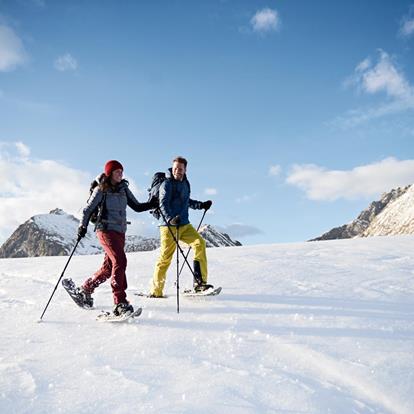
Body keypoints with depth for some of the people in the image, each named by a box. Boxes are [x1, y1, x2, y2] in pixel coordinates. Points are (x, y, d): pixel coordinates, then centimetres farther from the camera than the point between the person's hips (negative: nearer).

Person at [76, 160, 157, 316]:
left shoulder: (123, 189, 13)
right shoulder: (101, 190, -2)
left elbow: (136, 206, 12)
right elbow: (88, 210, 0)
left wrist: (152, 204, -4)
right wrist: (83, 226, -13)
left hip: (120, 232, 7)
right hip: (106, 230, -6)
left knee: (109, 267, 9)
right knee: (120, 261, -23)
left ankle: (85, 289, 33)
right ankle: (120, 303, -25)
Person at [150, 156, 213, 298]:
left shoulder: (185, 183, 16)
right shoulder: (167, 184, -6)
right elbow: (163, 204, -18)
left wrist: (201, 205, 27)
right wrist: (170, 219, -35)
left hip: (185, 225, 6)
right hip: (169, 226, -6)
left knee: (199, 242, -15)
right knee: (165, 257, -6)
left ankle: (199, 282, -13)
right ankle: (156, 291, 9)